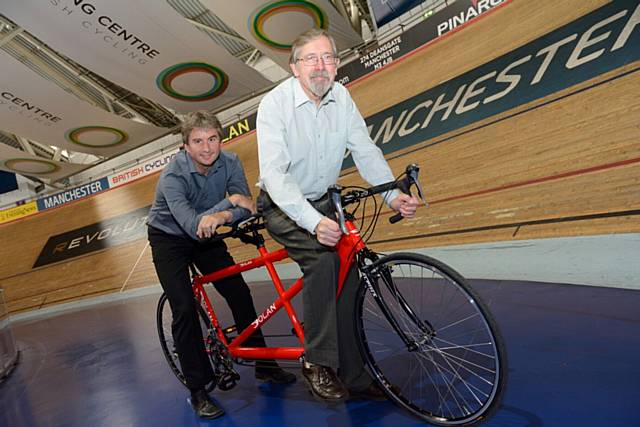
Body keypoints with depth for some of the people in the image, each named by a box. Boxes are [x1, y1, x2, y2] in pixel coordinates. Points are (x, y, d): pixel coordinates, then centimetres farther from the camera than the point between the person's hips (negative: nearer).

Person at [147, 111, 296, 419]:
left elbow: (247, 206, -25)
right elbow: (193, 226, -40)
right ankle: (198, 391, 3)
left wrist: (222, 215, -44)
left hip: (207, 236, 4)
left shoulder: (229, 163, -18)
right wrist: (230, 200, -39)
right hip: (169, 238, -4)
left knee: (240, 294, 0)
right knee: (184, 310, -13)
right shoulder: (173, 176, -30)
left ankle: (264, 365, 17)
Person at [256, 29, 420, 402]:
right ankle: (318, 363, -14)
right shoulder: (275, 104, -19)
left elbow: (366, 151, -8)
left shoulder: (342, 97, -3)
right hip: (283, 207, -5)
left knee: (349, 277, -1)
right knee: (324, 259, -31)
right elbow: (274, 174, -30)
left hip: (323, 203, 5)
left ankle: (355, 378, 14)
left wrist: (393, 194, -26)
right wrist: (314, 222, -44)